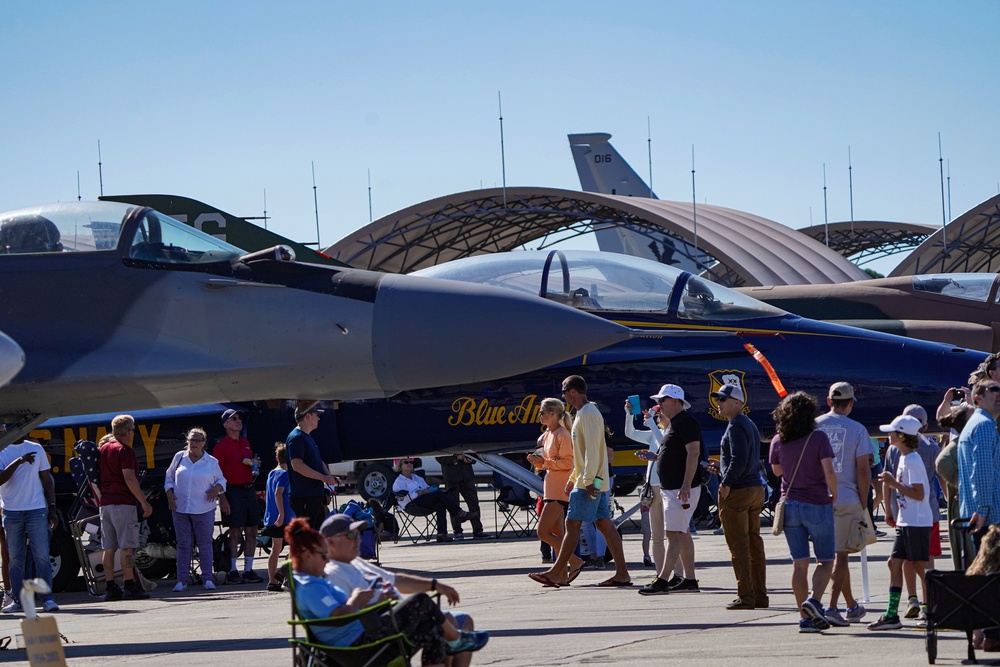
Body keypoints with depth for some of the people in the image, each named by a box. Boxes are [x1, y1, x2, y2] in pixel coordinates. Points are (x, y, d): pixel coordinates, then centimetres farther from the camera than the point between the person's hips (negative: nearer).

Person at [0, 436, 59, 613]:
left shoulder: (36, 449, 9)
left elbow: (47, 481, 13)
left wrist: (52, 508, 6)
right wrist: (18, 461, -22)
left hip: (36, 510, 1)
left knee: (41, 555, -6)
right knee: (15, 558, 3)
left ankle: (47, 598, -7)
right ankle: (16, 600, 7)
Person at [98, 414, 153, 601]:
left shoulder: (103, 449, 16)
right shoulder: (124, 450, -10)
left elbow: (98, 476, 21)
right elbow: (129, 478, -18)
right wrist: (144, 502, -16)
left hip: (105, 502, 8)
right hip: (123, 503, -8)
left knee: (109, 548, 6)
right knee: (127, 546, -7)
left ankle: (110, 588, 5)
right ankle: (130, 586, -10)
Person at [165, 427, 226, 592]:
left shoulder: (211, 462, 6)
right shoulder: (179, 457, 8)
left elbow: (221, 480, 14)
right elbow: (169, 477, 15)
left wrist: (217, 488, -8)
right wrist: (169, 494, 1)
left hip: (204, 510, -1)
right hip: (180, 509, 1)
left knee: (205, 543, 0)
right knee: (183, 544, 1)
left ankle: (207, 579, 6)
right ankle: (181, 580, 3)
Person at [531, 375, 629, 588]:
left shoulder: (588, 414, -14)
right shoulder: (584, 414, 19)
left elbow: (592, 450, -20)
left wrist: (589, 480, -23)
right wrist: (573, 478, 26)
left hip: (591, 482, -10)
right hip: (598, 482, 10)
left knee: (572, 524, -6)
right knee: (605, 525, 6)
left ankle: (557, 573, -4)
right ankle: (622, 573, 3)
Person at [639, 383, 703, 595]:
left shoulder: (686, 422, -14)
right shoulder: (674, 423, 19)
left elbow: (693, 453, -21)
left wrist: (686, 486, -26)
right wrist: (654, 457, 14)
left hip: (682, 489, -11)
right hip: (670, 488, 11)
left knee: (674, 534, -12)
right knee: (683, 534, 11)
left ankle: (662, 581, -16)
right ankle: (689, 580, 14)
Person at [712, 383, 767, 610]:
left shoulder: (736, 427, -13)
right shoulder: (750, 425, 17)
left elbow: (739, 459, -24)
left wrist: (726, 484, -18)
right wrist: (722, 471, 19)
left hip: (737, 492, -10)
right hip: (756, 489, 10)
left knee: (738, 546, -6)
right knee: (754, 544, 10)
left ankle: (745, 596, -7)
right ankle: (760, 596, 12)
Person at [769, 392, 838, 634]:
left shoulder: (778, 441, 1)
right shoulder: (818, 438, -11)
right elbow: (829, 472, -17)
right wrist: (834, 495, -1)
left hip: (790, 505, 4)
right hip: (818, 505, -4)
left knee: (799, 563, 7)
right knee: (825, 560, 8)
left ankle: (806, 618, 4)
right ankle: (814, 600, -16)